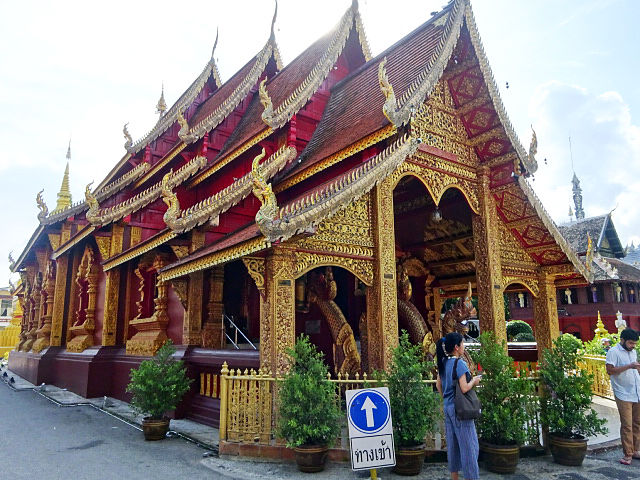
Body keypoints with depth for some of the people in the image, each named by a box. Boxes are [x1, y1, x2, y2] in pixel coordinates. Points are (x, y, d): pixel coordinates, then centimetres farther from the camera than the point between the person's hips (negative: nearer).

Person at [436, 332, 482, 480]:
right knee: (468, 444, 4)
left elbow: (438, 384, 14)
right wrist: (474, 381, -5)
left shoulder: (443, 363, 7)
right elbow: (464, 388, -22)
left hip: (448, 407, 8)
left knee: (452, 443, 16)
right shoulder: (460, 364, -18)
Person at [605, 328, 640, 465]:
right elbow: (610, 370, -19)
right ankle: (627, 454, 2)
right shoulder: (613, 352, -10)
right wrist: (629, 366, -24)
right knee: (627, 425, -5)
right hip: (623, 395, -7)